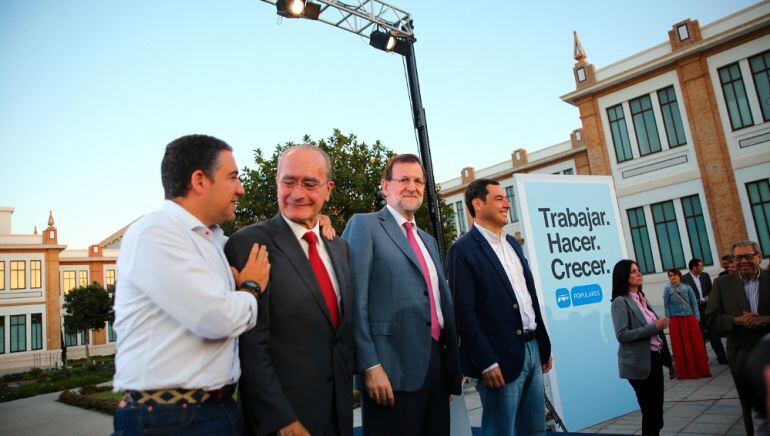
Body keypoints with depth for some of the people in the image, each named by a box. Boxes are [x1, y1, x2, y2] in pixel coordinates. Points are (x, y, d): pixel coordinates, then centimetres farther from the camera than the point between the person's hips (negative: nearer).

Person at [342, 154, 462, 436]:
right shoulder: (364, 225, -3)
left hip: (437, 363, 7)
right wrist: (371, 366, -18)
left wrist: (454, 368, 16)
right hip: (393, 369, -7)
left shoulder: (429, 240, 20)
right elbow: (355, 301, -12)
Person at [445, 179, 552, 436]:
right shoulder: (463, 250, -11)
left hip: (533, 350, 8)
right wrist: (487, 363, -18)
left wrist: (545, 346, 16)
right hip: (501, 357, -8)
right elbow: (464, 312, -15)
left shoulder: (512, 243, 15)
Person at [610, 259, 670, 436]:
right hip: (640, 363, -8)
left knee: (657, 407, 15)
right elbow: (622, 335, -22)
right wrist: (654, 327, -19)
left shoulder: (641, 298, 11)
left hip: (654, 358, 8)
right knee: (650, 410, 3)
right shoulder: (621, 302, -14)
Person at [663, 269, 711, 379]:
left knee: (696, 344, 3)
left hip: (689, 318, 1)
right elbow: (666, 306, 1)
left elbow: (694, 303, 5)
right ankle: (685, 372, 14)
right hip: (675, 320, -1)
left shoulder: (687, 287, 2)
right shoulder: (667, 290, -1)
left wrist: (696, 318, -1)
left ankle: (701, 369, 16)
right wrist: (668, 321, -2)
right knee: (680, 346, 4)